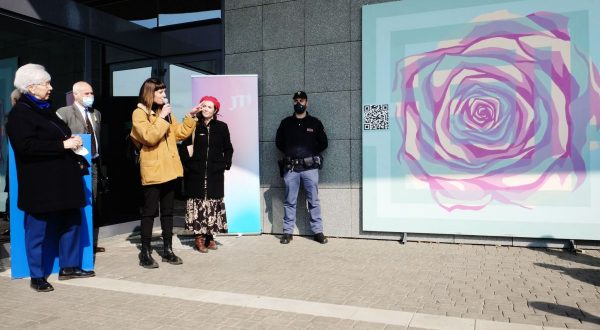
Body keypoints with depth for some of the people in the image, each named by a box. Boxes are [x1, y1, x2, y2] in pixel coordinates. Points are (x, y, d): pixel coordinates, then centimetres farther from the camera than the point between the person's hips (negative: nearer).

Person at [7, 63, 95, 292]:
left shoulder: (45, 108, 17)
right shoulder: (20, 113, -10)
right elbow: (26, 145, -23)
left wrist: (71, 140, 7)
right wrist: (63, 145, -21)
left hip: (62, 178, 9)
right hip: (40, 183, -9)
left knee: (71, 222, 13)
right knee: (38, 230, 3)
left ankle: (69, 267, 25)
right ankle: (37, 277, 15)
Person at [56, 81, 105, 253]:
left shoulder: (96, 114, 16)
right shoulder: (64, 113, -5)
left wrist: (99, 157, 11)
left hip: (93, 164, 6)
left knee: (93, 203, 9)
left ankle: (92, 242, 18)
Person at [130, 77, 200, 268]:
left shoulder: (165, 112, 16)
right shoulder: (139, 113, -5)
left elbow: (181, 133, 14)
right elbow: (150, 137, -19)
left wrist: (191, 117, 5)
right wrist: (162, 118, -17)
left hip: (169, 168, 7)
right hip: (152, 170, -7)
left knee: (168, 211, 10)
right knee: (149, 211, -1)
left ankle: (167, 250, 18)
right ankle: (145, 253, 7)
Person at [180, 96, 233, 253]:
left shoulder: (222, 127, 7)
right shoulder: (194, 126, 3)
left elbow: (228, 149, 12)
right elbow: (185, 147, 2)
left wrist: (225, 164, 3)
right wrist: (187, 164, -6)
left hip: (215, 173, 1)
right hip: (196, 173, -1)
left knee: (213, 203, 2)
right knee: (197, 203, -1)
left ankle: (210, 236, 12)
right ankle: (199, 237, 5)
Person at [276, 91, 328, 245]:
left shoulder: (315, 123, 8)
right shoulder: (286, 123, 11)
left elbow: (323, 143, 11)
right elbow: (279, 142, 17)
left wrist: (312, 153, 4)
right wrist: (290, 153, 8)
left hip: (310, 167, -1)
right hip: (290, 168, 1)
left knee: (314, 201, 1)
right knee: (289, 201, 4)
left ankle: (318, 231, 8)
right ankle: (287, 232, 11)